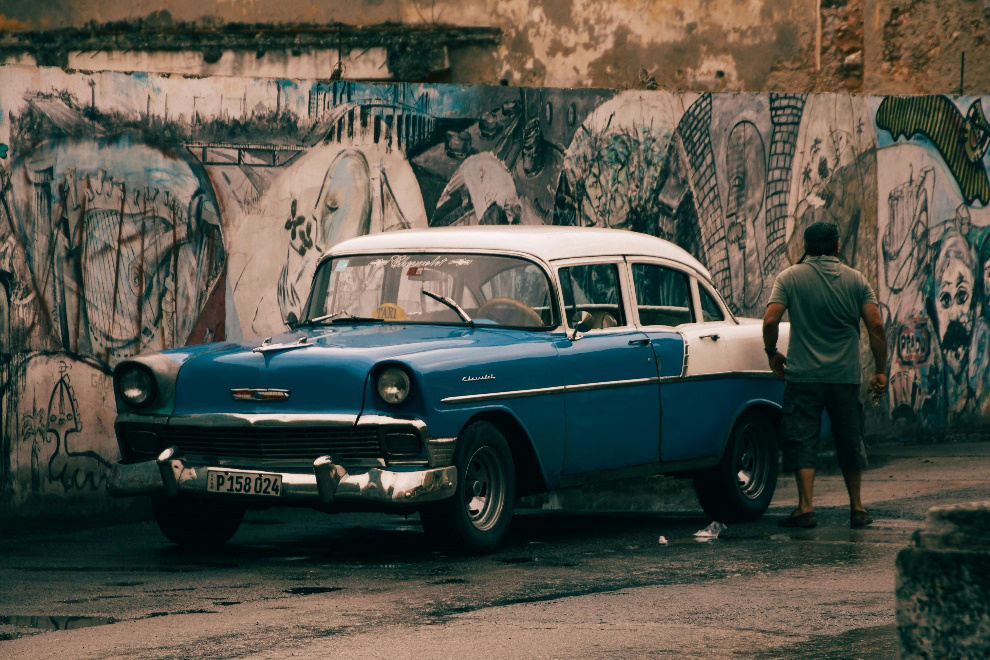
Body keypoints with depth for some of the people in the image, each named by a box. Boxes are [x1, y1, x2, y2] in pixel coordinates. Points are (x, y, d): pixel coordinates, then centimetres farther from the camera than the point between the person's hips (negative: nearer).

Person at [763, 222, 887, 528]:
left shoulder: (790, 278, -1)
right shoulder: (856, 280, 4)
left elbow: (770, 321, -11)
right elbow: (876, 326, -4)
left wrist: (772, 353, 6)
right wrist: (880, 371, 2)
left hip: (802, 375, -2)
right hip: (845, 377, 2)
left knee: (803, 441, 1)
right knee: (850, 442, 12)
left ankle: (805, 508, -8)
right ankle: (857, 508, 18)